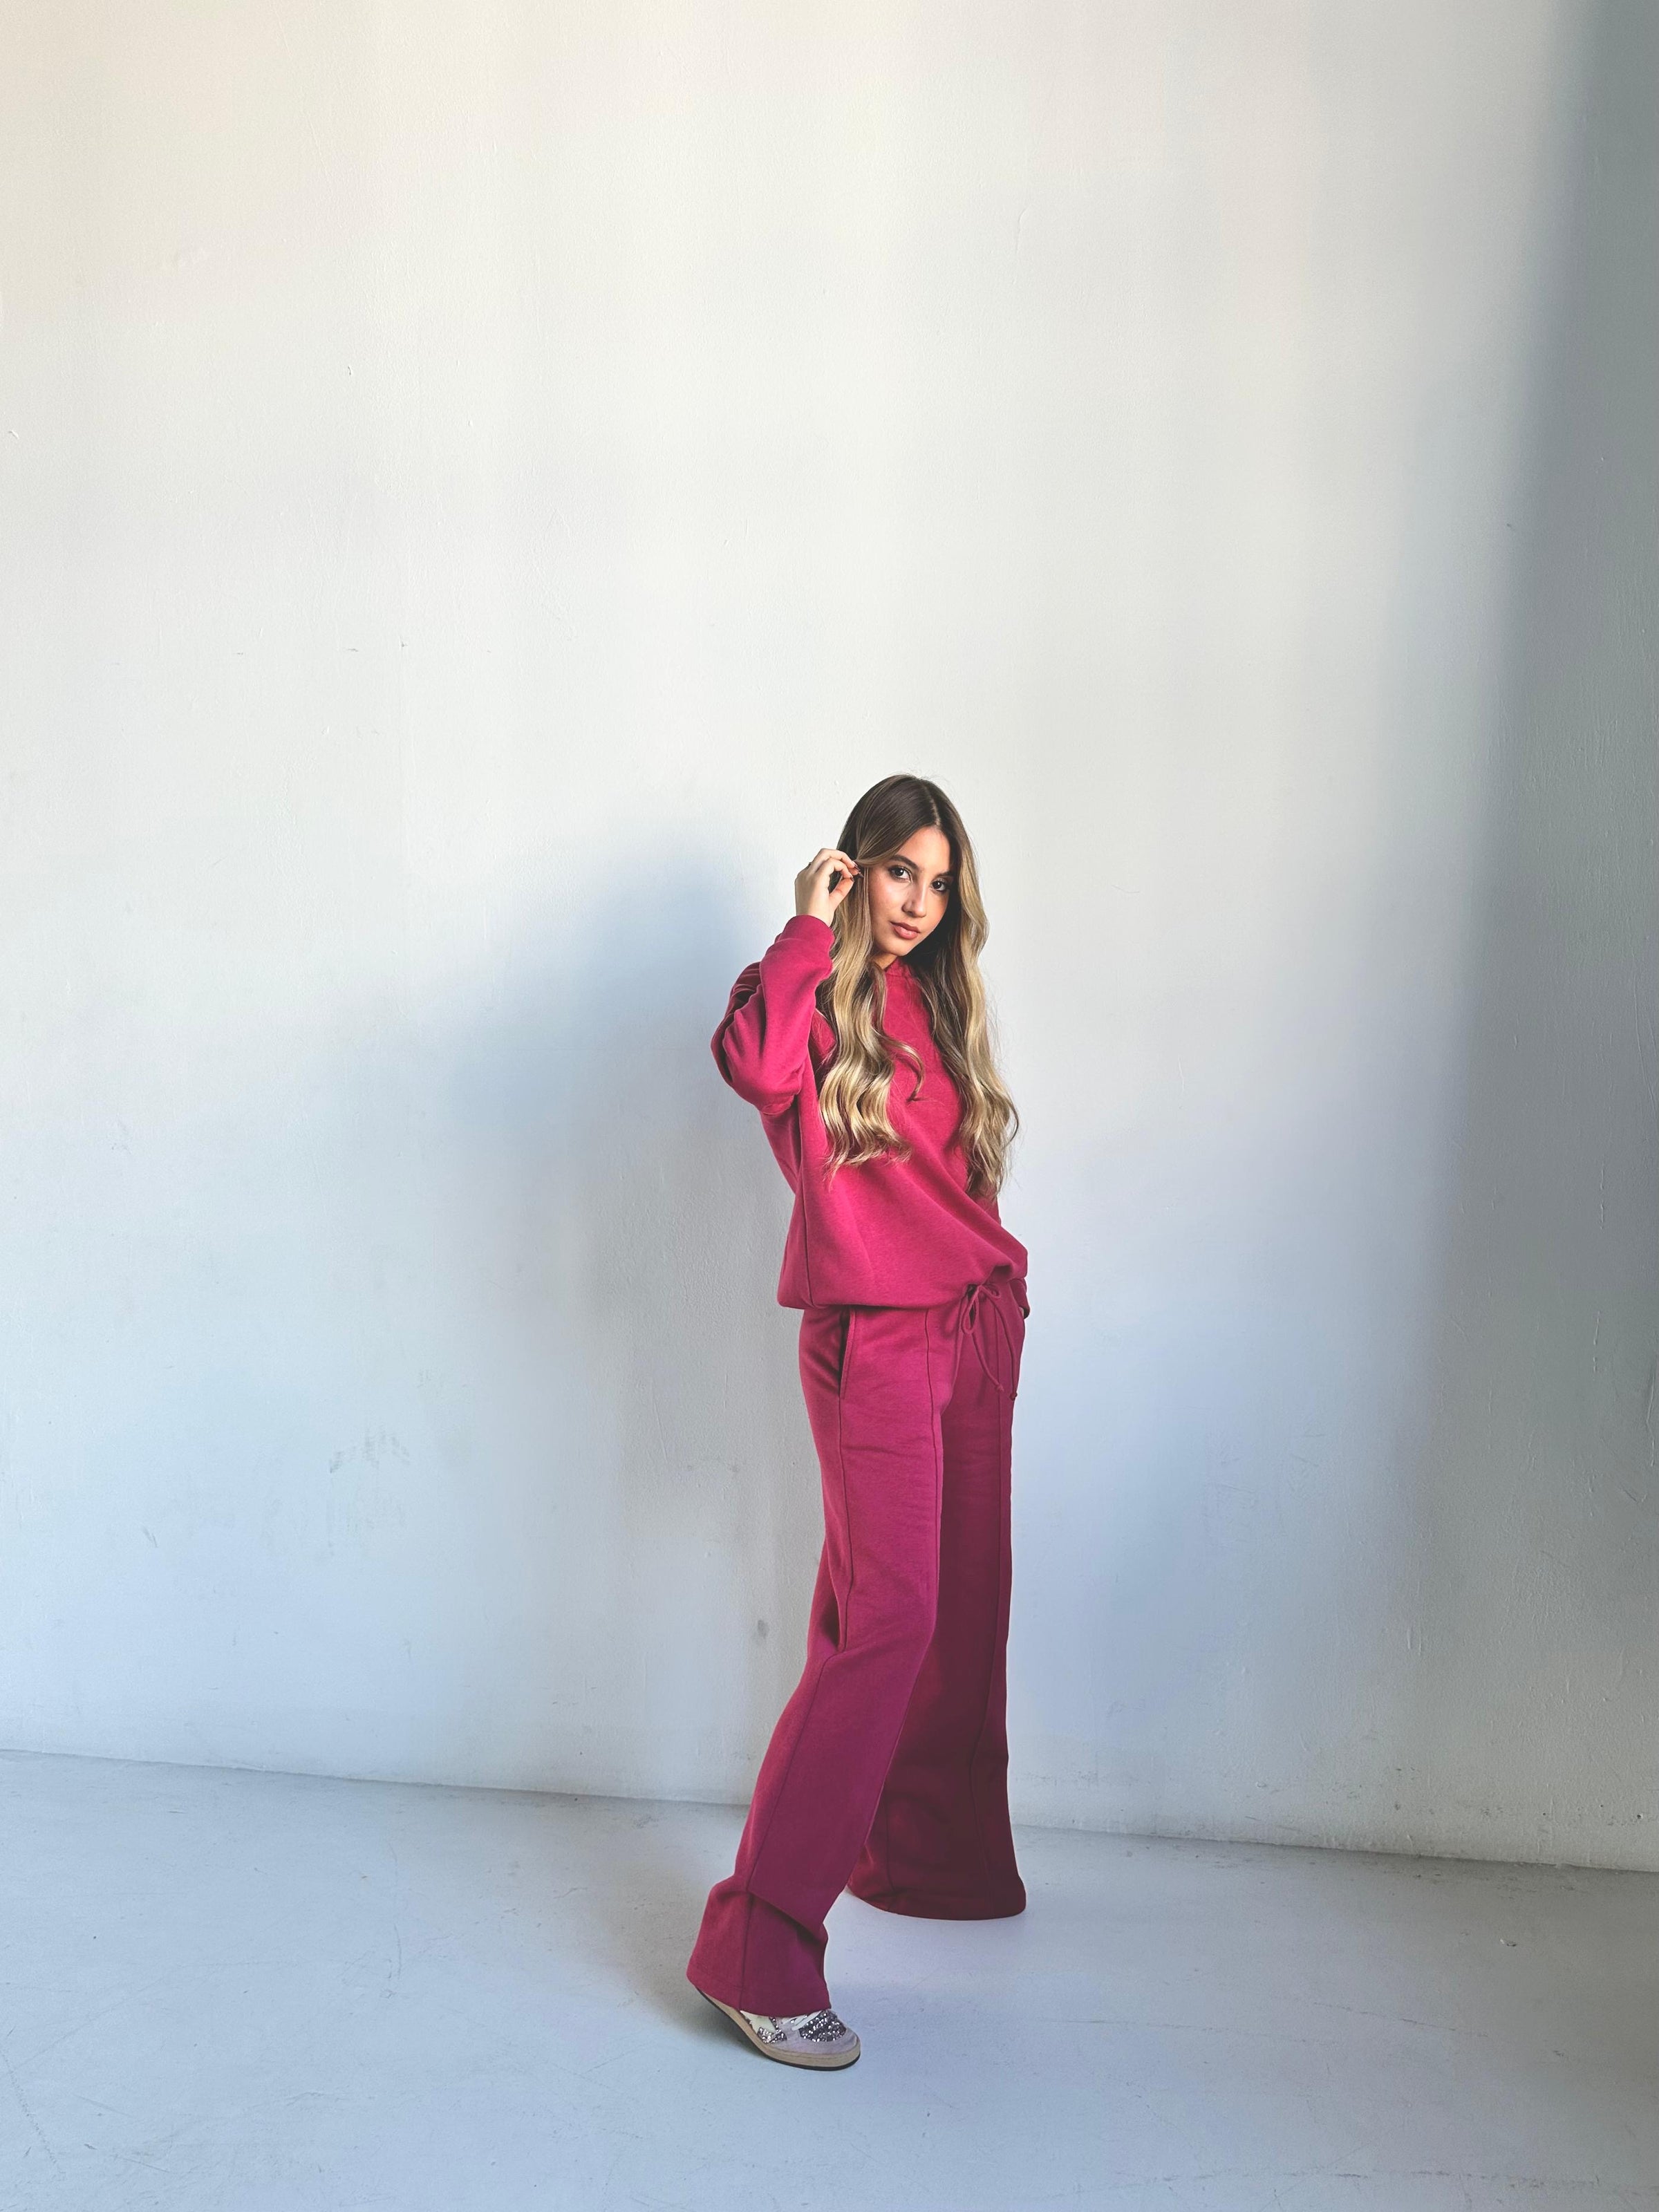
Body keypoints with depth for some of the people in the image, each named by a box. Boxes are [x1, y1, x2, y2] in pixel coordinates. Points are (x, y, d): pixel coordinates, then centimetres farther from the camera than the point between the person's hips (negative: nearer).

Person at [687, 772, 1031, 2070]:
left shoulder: (935, 1001, 16)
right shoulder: (816, 996, -5)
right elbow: (751, 1062, -30)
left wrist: (1003, 1291, 17)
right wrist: (811, 928, -19)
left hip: (977, 1326, 8)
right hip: (874, 1338, -7)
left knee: (964, 1616, 13)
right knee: (890, 1620, -17)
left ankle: (938, 1861, 33)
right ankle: (761, 1949, -13)